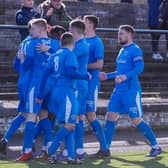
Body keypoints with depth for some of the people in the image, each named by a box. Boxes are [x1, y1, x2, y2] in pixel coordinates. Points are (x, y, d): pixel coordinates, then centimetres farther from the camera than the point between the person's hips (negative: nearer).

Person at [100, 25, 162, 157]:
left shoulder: (135, 50, -9)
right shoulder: (122, 51, 18)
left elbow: (140, 68, -22)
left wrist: (125, 76, -33)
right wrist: (107, 76, 23)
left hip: (131, 90, -8)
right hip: (119, 91, 8)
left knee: (137, 120, -6)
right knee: (110, 117, 2)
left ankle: (156, 146, 5)